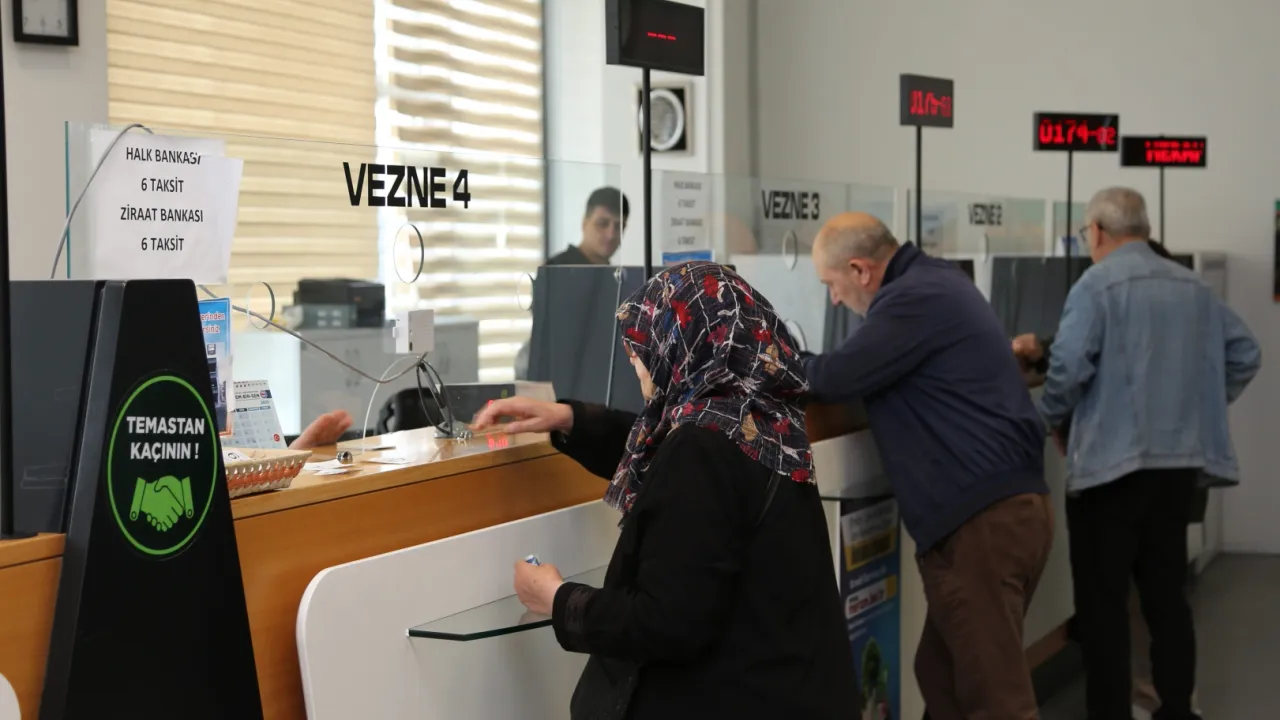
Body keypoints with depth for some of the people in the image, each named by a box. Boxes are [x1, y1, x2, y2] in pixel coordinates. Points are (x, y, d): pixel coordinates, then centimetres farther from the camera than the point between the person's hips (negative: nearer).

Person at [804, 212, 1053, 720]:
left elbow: (836, 377, -14)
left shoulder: (915, 298, -14)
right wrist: (799, 366, 13)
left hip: (983, 518, -10)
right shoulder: (932, 281, 18)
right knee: (943, 677, 15)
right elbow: (870, 371, 23)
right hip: (1003, 503, 10)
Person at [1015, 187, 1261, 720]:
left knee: (1103, 600, 1)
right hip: (1180, 460, 6)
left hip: (1112, 459, -6)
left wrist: (1054, 420, -2)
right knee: (1167, 593, 14)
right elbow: (1245, 355, 11)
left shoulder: (1097, 284, -10)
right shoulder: (1193, 286, 11)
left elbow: (1069, 366, -19)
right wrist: (1196, 409, 17)